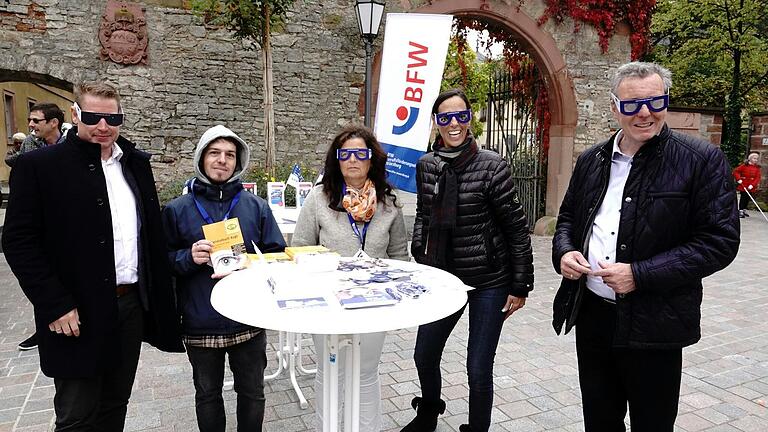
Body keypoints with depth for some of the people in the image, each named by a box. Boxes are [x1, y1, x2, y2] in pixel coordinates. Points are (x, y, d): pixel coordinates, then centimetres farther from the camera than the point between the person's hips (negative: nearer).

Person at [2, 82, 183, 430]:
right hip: (79, 314, -5)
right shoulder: (38, 165, -7)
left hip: (133, 305, 5)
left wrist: (157, 295, 9)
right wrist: (55, 306, -15)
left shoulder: (136, 163, 9)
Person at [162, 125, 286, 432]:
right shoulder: (177, 210, -1)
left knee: (252, 392, 17)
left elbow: (278, 256, 1)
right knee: (207, 394, 19)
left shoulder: (257, 207, 1)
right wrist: (188, 258, -18)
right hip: (200, 324, 0)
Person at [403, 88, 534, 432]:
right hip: (441, 275, 5)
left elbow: (516, 227, -11)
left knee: (478, 370, 3)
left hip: (488, 281, -5)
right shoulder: (426, 165, 0)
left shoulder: (491, 165, -14)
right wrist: (420, 257, 6)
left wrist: (520, 286, -10)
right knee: (424, 356, 18)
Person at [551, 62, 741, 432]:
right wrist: (564, 251, -4)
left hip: (652, 325, -4)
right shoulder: (591, 160, 7)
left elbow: (720, 241, -12)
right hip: (591, 314, 5)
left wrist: (640, 275, -20)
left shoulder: (702, 160, -8)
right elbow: (568, 217, 18)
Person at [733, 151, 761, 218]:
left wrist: (752, 185, -14)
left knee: (748, 198, 11)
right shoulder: (744, 165, -6)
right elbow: (736, 171, -5)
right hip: (743, 185, -4)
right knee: (743, 198, -3)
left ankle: (744, 210, 24)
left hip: (751, 187, 4)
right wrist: (738, 179, -15)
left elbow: (757, 177, -2)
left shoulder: (757, 168, 4)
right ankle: (740, 211, 0)